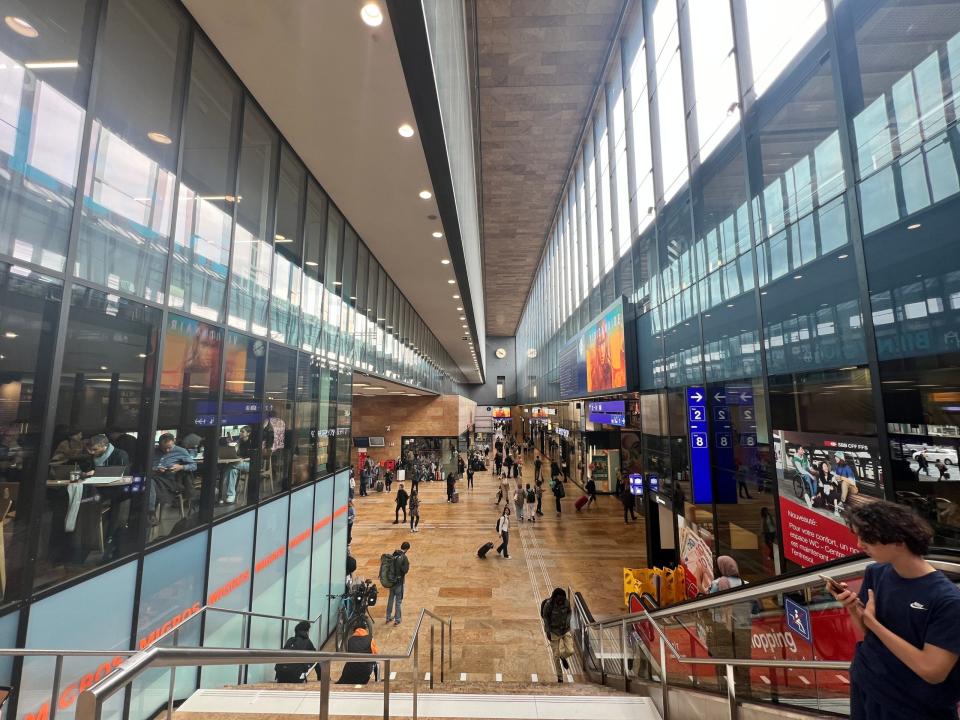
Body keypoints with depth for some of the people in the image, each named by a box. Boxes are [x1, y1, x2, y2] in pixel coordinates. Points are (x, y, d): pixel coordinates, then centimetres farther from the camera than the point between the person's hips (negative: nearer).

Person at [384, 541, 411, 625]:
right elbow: (405, 570, -22)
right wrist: (408, 564, -6)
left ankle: (388, 617, 32)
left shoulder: (393, 555, -1)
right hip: (399, 581, -6)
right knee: (398, 601, 8)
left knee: (390, 599, 21)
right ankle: (397, 620, 16)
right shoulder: (404, 557, -20)